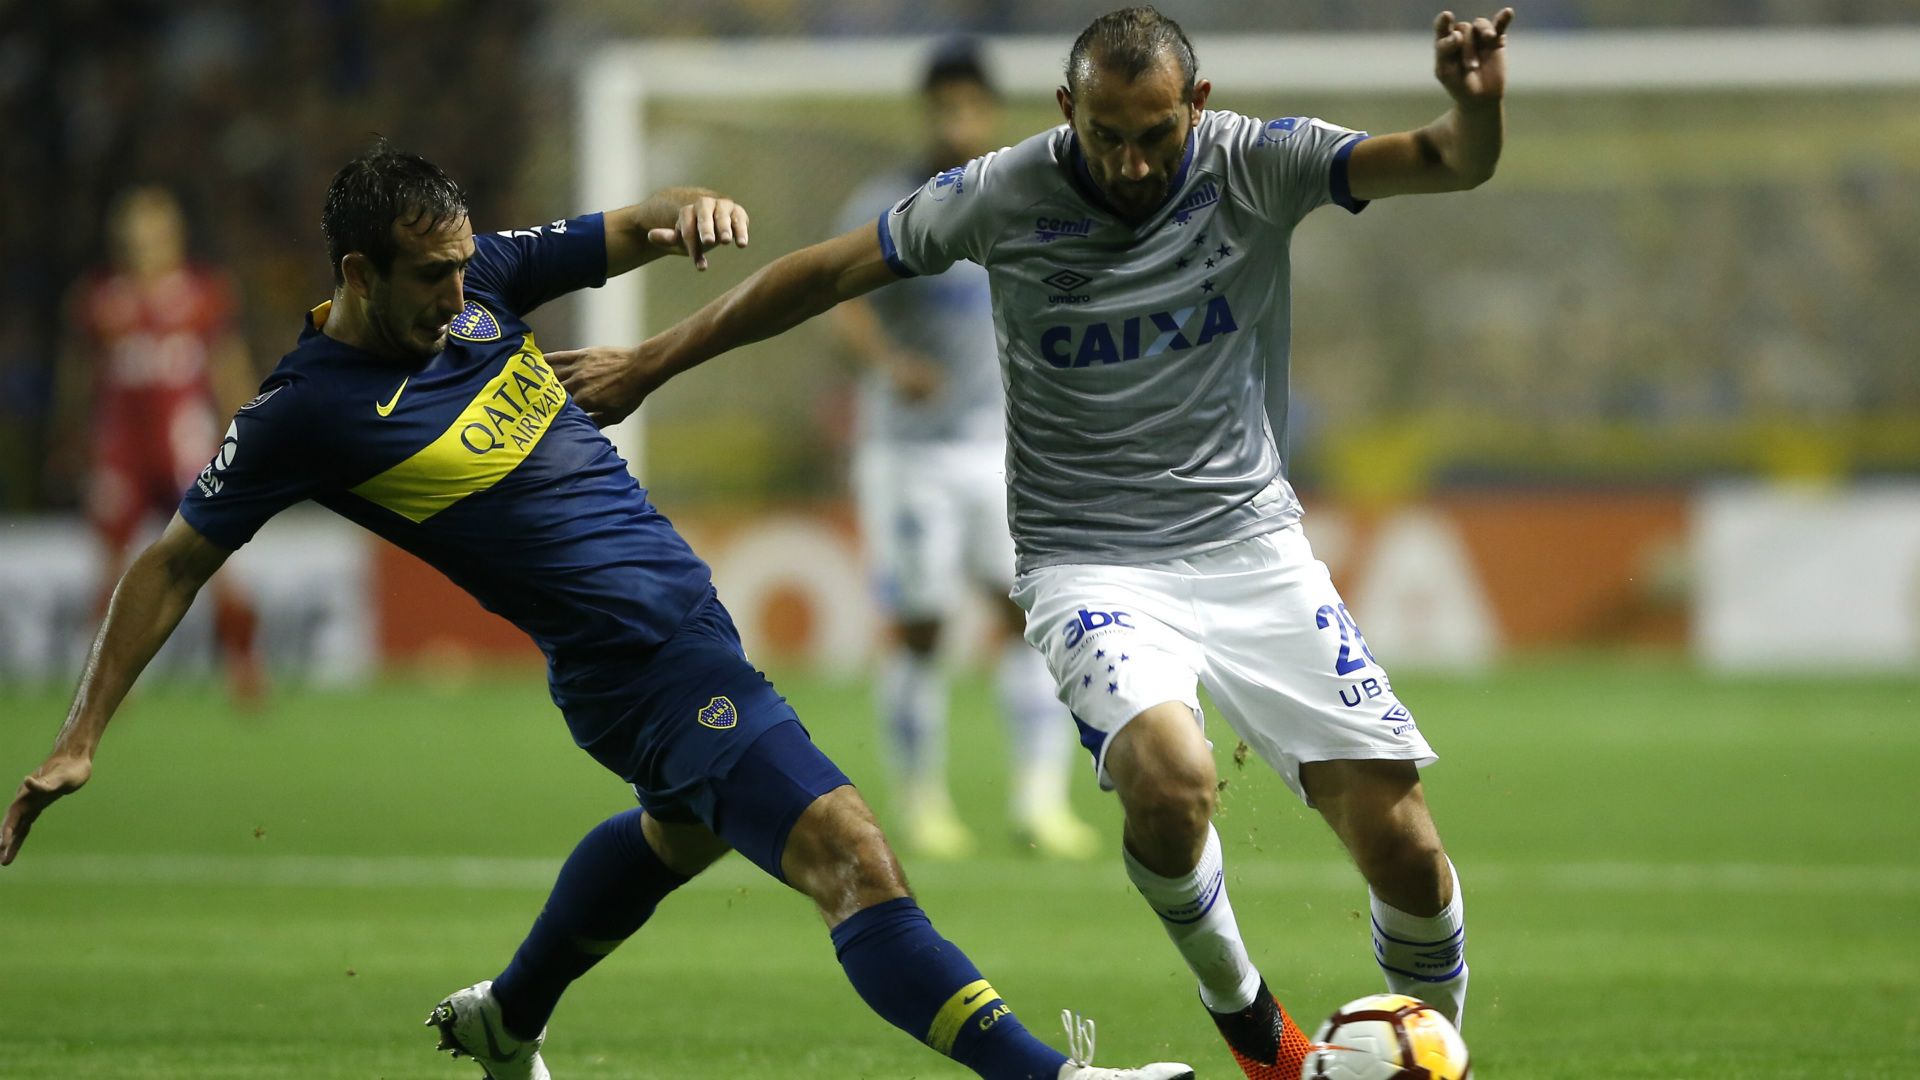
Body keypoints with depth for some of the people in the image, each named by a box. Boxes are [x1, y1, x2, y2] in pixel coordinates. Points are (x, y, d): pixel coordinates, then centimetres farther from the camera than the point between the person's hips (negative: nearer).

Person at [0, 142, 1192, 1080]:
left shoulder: (480, 275, 2)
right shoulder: (306, 415, -14)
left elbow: (634, 233, 7)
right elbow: (176, 563, -5)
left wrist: (692, 209, -19)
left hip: (687, 607, 9)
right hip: (636, 658, -9)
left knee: (685, 829, 37)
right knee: (849, 855, -21)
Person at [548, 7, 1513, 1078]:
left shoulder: (1257, 164, -7)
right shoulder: (1003, 196, -8)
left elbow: (1454, 163, -16)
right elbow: (827, 271, 3)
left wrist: (1476, 103, -39)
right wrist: (653, 360, 8)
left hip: (1254, 547, 2)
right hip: (1093, 565, -2)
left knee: (1404, 849, -8)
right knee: (1171, 780, -32)